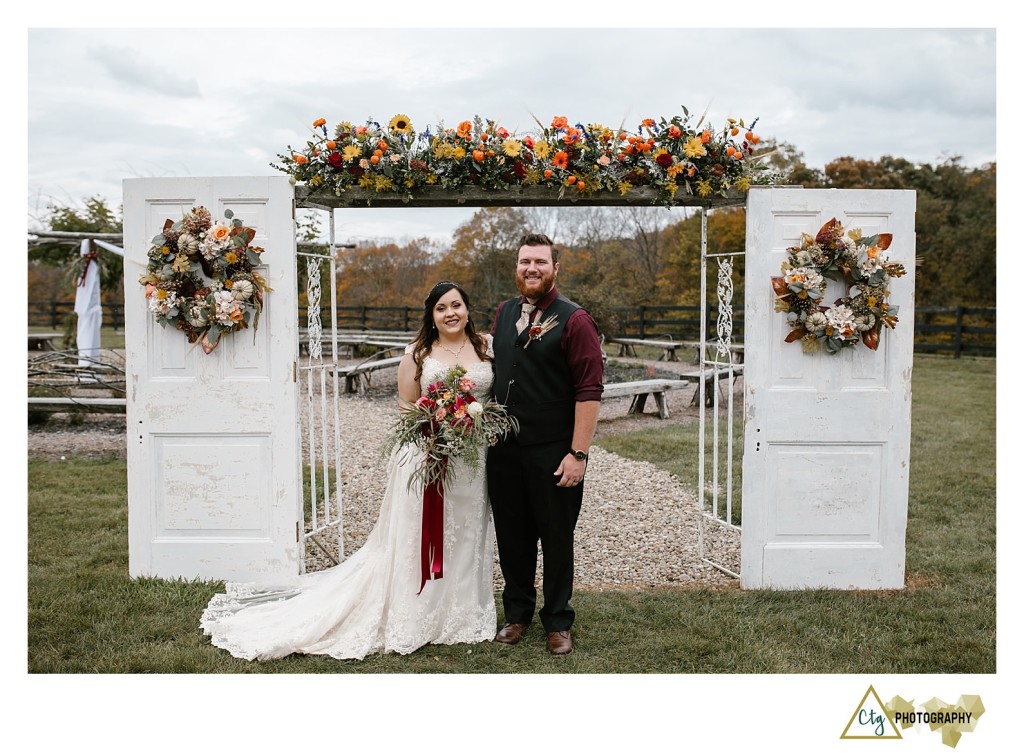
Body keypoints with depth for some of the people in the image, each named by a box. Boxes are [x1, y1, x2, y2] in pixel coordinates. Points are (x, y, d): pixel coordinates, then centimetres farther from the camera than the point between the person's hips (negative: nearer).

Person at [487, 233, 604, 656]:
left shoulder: (574, 320, -9)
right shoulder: (503, 313, 10)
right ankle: (517, 613, 33)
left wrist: (578, 453, -18)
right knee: (511, 536, 15)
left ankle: (558, 622, 25)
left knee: (556, 538, 8)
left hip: (552, 453, -5)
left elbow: (589, 390, -14)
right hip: (503, 448, 5)